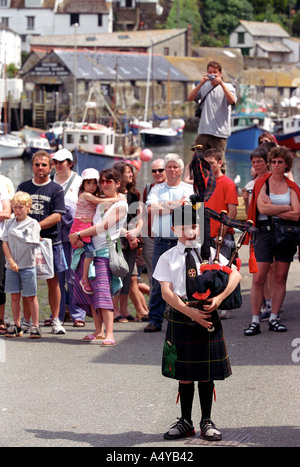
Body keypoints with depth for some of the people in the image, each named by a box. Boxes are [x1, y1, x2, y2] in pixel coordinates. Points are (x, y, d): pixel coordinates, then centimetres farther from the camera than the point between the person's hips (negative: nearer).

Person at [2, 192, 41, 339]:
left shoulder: (33, 224, -4)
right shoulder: (10, 223, 7)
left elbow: (31, 244, -12)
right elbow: (5, 243, 2)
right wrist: (11, 261, -8)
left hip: (27, 265, -4)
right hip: (12, 265, 4)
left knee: (31, 296, 2)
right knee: (15, 296, 7)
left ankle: (35, 326, 7)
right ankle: (16, 326, 16)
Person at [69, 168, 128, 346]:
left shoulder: (120, 205, -5)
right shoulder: (99, 202, 17)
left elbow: (102, 226, -11)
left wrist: (78, 234, -8)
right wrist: (77, 237, 4)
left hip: (105, 253, -7)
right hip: (89, 251, 7)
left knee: (103, 290, -19)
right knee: (90, 291, 7)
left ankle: (110, 334, -25)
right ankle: (98, 332, 15)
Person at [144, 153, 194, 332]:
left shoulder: (189, 189, 9)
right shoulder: (157, 189, 15)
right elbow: (151, 208, -2)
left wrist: (164, 205, -6)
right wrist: (175, 208, -6)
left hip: (182, 242, -2)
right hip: (161, 242, 2)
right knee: (158, 282, -1)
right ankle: (155, 320, 2)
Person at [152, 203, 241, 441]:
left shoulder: (209, 253, 5)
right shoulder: (168, 258, 3)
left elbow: (235, 274, -3)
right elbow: (166, 292, -6)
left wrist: (219, 298, -18)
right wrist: (189, 312, -18)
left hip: (207, 316, 0)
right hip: (181, 318, 0)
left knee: (206, 374, 5)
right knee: (184, 374, 7)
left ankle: (207, 422, 15)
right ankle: (186, 423, 17)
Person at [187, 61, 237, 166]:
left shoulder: (227, 87, 4)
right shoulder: (204, 87, 14)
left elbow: (232, 101, -15)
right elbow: (190, 98, 2)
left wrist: (221, 83, -18)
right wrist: (200, 83, -9)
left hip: (219, 133, -4)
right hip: (203, 131, 4)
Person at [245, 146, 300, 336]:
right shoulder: (262, 183, 5)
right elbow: (262, 208, -11)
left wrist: (273, 209, -6)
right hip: (265, 231, -2)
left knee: (281, 278, 4)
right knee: (259, 278, -8)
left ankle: (274, 318, 12)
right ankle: (255, 321, -4)